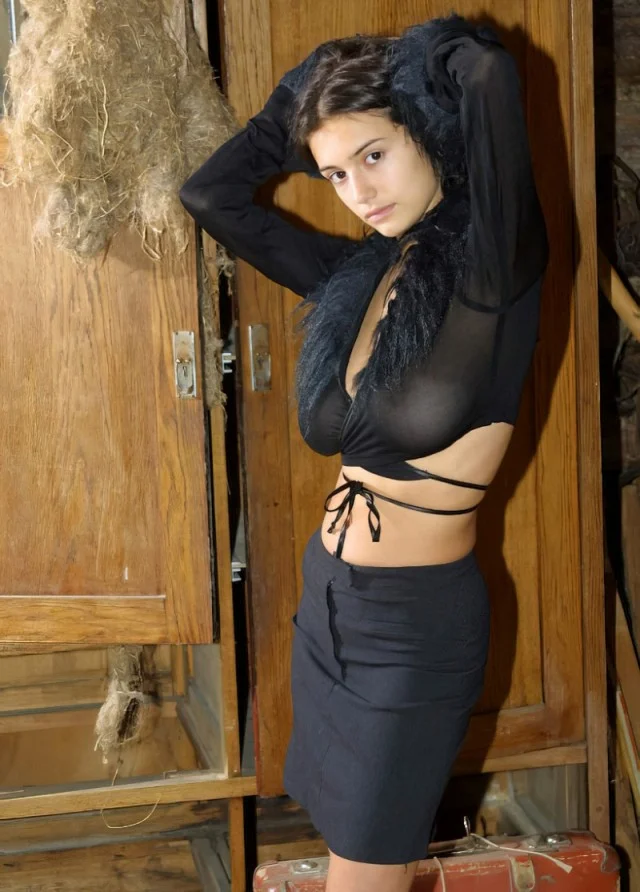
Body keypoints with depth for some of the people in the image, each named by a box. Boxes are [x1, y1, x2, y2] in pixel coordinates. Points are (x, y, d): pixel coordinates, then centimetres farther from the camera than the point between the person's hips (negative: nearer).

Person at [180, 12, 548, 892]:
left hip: (417, 623, -6)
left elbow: (484, 66, -30)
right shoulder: (359, 273, 3)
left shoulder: (492, 269, -16)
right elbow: (211, 195, 12)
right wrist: (307, 91, 7)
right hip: (330, 598, 7)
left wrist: (403, 59, -8)